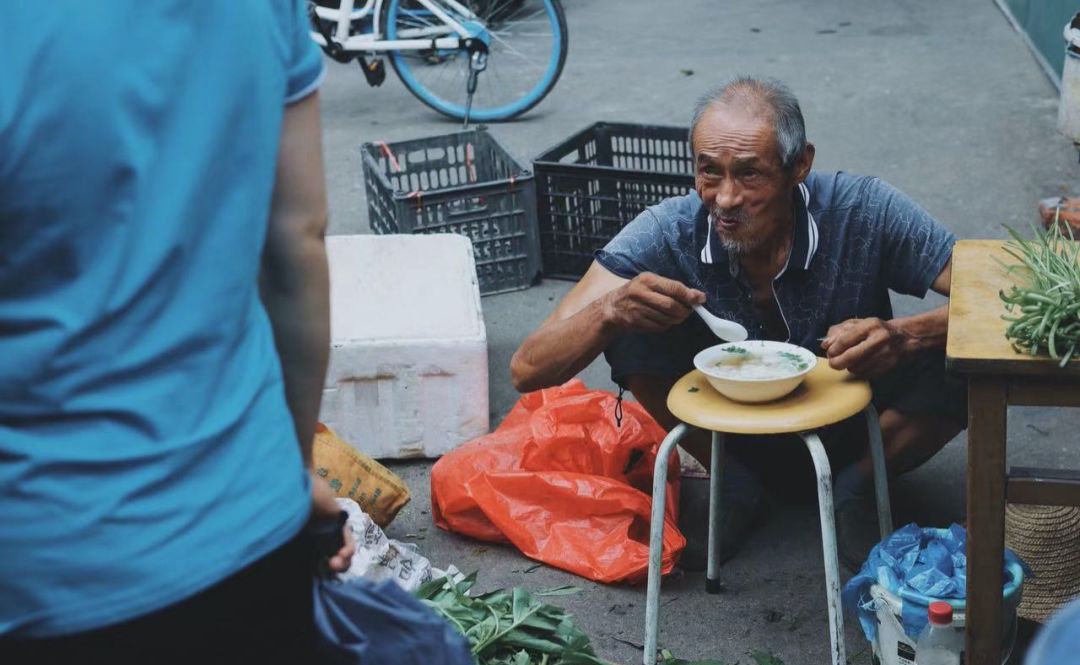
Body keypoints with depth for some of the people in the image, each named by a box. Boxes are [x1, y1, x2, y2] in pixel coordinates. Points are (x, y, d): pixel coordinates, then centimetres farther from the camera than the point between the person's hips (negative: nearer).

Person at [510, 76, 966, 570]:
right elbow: (528, 372, -25)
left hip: (848, 436, 0)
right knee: (632, 330, -24)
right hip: (736, 438, 1)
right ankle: (733, 488, -1)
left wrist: (901, 336, -46)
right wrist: (611, 311, -46)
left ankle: (855, 488, 0)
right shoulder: (669, 233, -24)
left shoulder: (863, 212, -25)